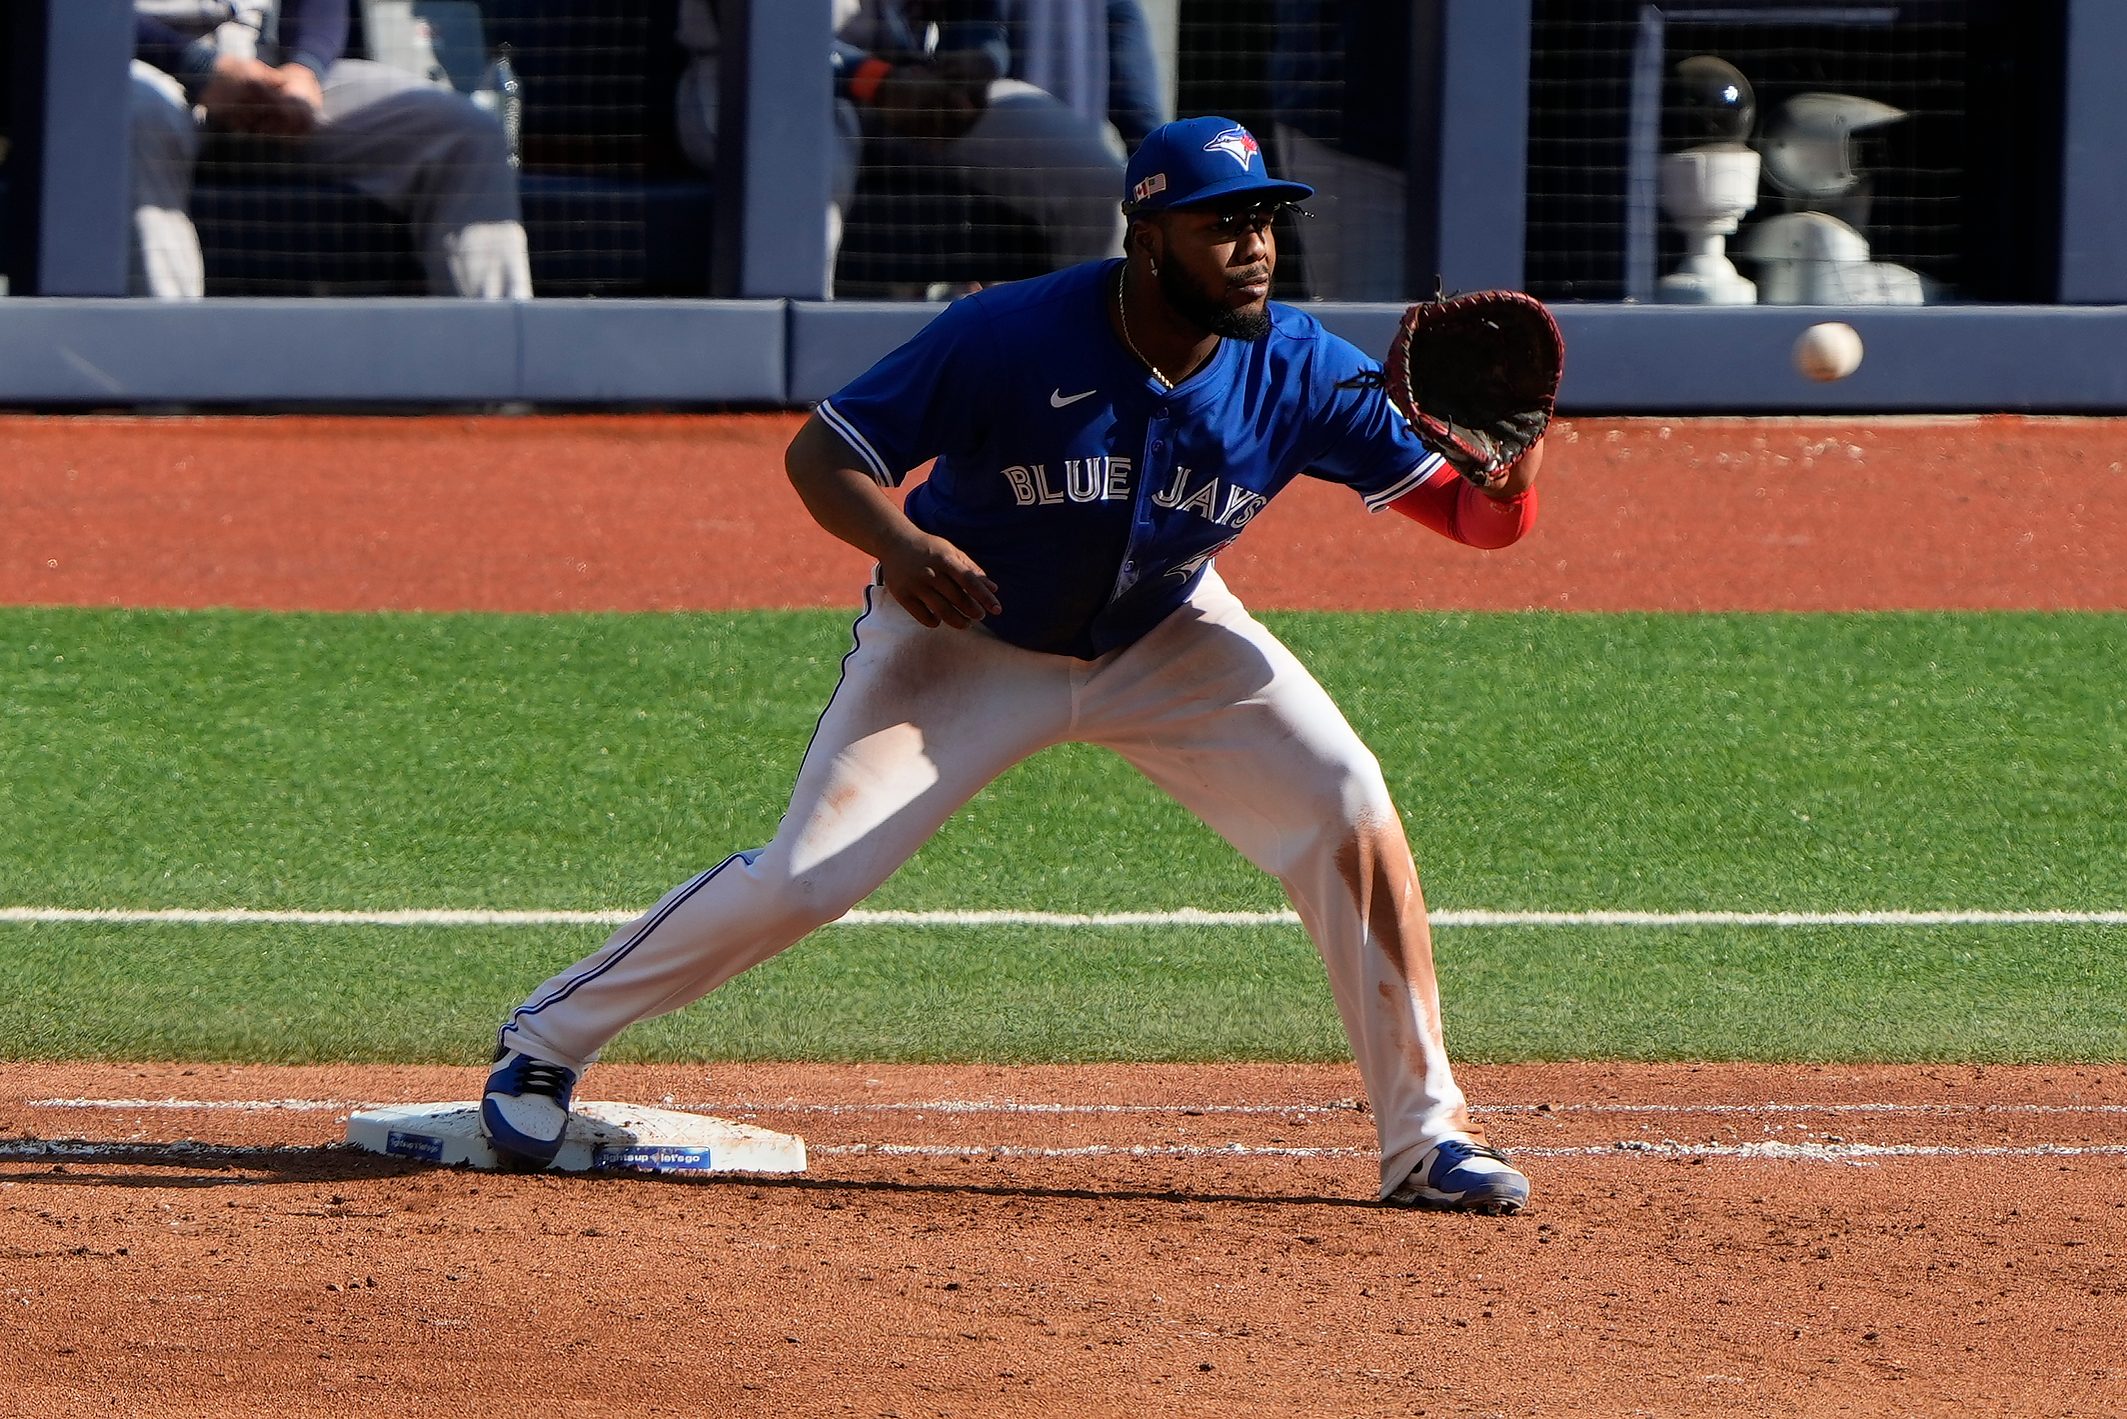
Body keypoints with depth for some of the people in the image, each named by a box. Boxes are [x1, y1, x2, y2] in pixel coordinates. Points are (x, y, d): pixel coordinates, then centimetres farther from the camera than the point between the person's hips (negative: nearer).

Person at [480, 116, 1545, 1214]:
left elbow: (1482, 516, -17)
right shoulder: (1011, 337, -29)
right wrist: (900, 542, -42)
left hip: (1166, 640, 3)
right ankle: (553, 1033, 11)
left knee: (1349, 810, -15)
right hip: (965, 637, -3)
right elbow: (821, 452, -21)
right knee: (804, 878, -11)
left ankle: (1427, 1136, -5)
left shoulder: (1300, 370, -20)